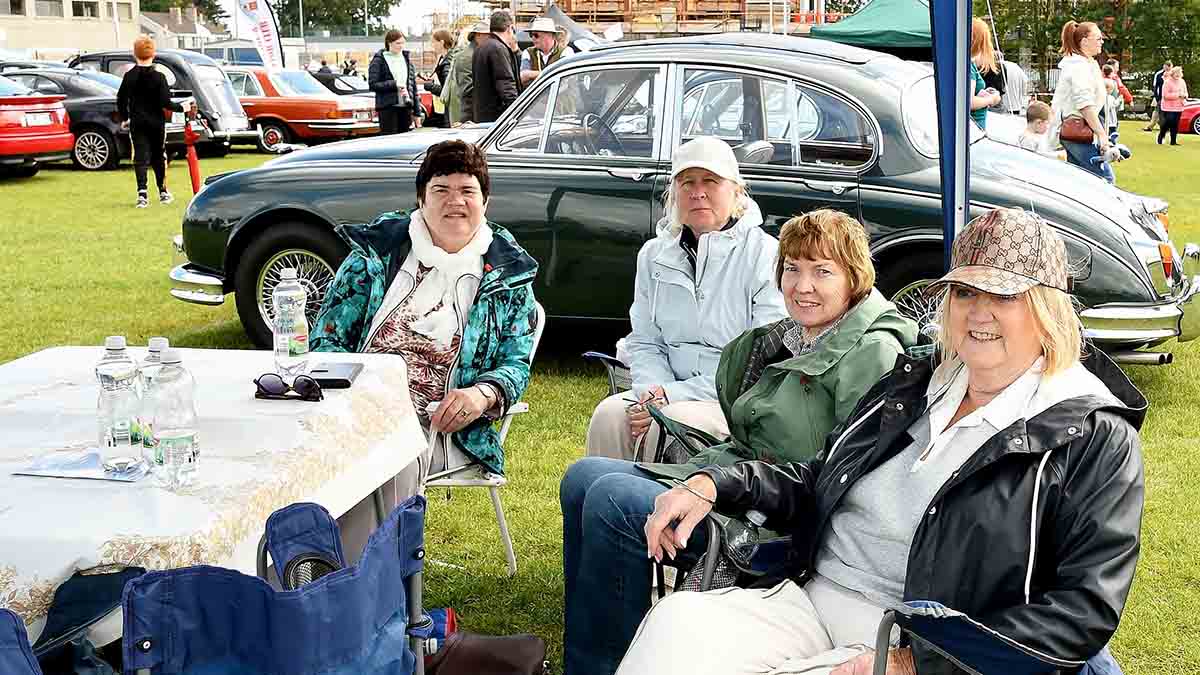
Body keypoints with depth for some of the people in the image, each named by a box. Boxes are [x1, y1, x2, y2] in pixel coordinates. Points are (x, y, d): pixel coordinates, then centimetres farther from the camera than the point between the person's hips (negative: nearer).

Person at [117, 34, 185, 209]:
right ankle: (163, 192, 22)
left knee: (140, 158, -1)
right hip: (156, 123, -1)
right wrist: (181, 108, 0)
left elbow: (121, 99, 5)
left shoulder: (129, 76, -1)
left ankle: (142, 194, -15)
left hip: (137, 124, 1)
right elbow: (165, 103, -14)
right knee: (158, 157, 14)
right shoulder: (158, 77, -10)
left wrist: (124, 118, 18)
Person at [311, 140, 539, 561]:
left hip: (436, 431, -1)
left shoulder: (508, 274, 15)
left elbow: (516, 364, 10)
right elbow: (327, 338, 11)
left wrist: (482, 394, -14)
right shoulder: (375, 251, 15)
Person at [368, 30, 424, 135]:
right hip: (387, 107, -5)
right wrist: (394, 85, -15)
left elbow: (413, 86, 15)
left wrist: (417, 112, 11)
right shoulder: (378, 60, -1)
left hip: (406, 107, 5)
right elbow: (372, 84, -7)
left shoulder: (407, 59, 14)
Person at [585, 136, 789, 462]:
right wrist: (654, 391, -10)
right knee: (610, 414, -23)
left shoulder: (765, 255, -6)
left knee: (673, 421, -32)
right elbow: (643, 343, 13)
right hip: (671, 393, 5)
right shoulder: (654, 254, 12)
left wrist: (676, 395, -18)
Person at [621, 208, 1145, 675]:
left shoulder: (1096, 437, -3)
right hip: (811, 599, 6)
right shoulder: (914, 385, 15)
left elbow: (1087, 607, -10)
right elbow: (817, 484, 24)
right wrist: (714, 484, 4)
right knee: (677, 620, -23)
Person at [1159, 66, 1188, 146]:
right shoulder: (1167, 82, -10)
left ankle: (1173, 141, 10)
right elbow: (1166, 95, -16)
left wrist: (1184, 96, -6)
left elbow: (1185, 93, 18)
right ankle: (1160, 139, 10)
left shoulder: (1182, 82, 10)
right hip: (1169, 107, -6)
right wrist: (1177, 95, -19)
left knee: (1175, 125, 5)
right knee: (1167, 124, -7)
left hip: (1178, 107, 6)